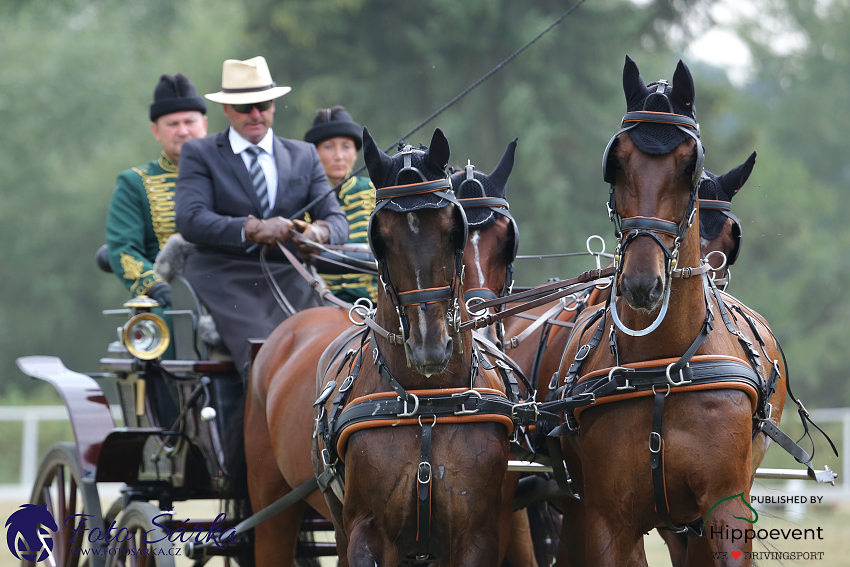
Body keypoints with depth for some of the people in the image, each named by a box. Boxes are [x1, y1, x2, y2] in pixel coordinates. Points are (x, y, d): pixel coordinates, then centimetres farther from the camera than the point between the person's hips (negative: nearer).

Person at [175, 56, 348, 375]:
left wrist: (320, 231, -16)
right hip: (223, 282, -3)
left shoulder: (304, 156, 20)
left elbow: (337, 220, 11)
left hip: (288, 280, 3)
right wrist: (252, 229, -22)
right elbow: (190, 220, -6)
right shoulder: (198, 154, 10)